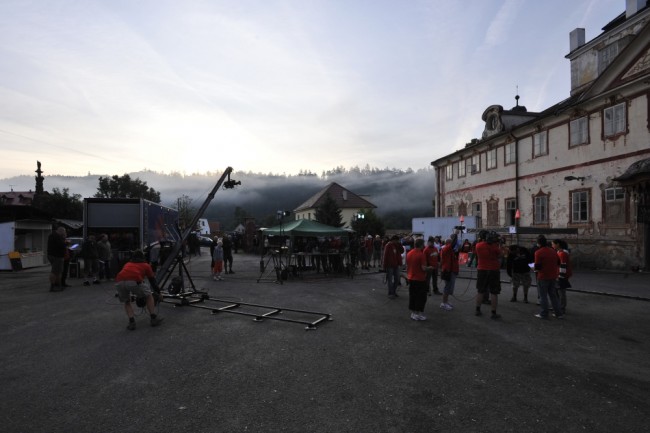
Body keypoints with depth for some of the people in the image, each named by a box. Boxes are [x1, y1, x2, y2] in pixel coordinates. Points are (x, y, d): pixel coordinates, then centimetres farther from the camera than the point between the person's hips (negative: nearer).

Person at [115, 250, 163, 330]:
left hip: (119, 282, 3)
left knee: (126, 302, 30)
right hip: (134, 281, -3)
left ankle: (131, 322, 17)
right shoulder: (146, 265, 31)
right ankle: (153, 319, 24)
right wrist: (158, 293, 49)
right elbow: (152, 280, 35)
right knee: (148, 296, 24)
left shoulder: (127, 264, 39)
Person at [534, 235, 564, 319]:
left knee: (543, 296, 4)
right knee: (553, 295, 18)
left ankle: (544, 314, 10)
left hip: (543, 277, -6)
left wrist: (535, 269, 2)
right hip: (553, 276, 6)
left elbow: (537, 266, -19)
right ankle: (559, 313, 22)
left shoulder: (538, 252, -16)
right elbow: (558, 263, 14)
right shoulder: (553, 251, 6)